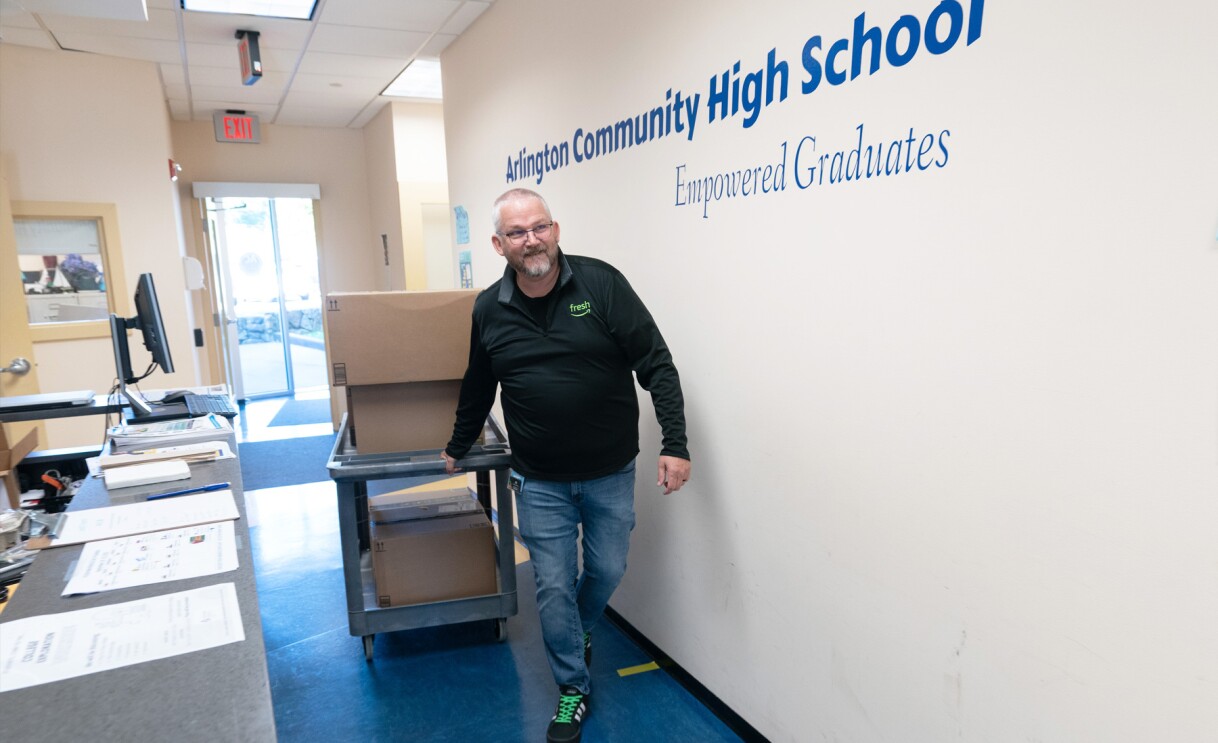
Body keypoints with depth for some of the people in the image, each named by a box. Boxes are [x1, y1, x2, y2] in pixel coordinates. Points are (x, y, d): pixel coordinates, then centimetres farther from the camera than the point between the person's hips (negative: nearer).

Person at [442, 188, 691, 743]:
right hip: (540, 481, 1)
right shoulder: (489, 310, -4)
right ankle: (573, 686, 32)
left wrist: (674, 445, -18)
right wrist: (458, 447, 23)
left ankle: (580, 630, 49)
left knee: (607, 571, 15)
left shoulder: (601, 283, -12)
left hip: (610, 472, 0)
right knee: (553, 585, 8)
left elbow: (656, 364, -11)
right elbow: (477, 388, 12)